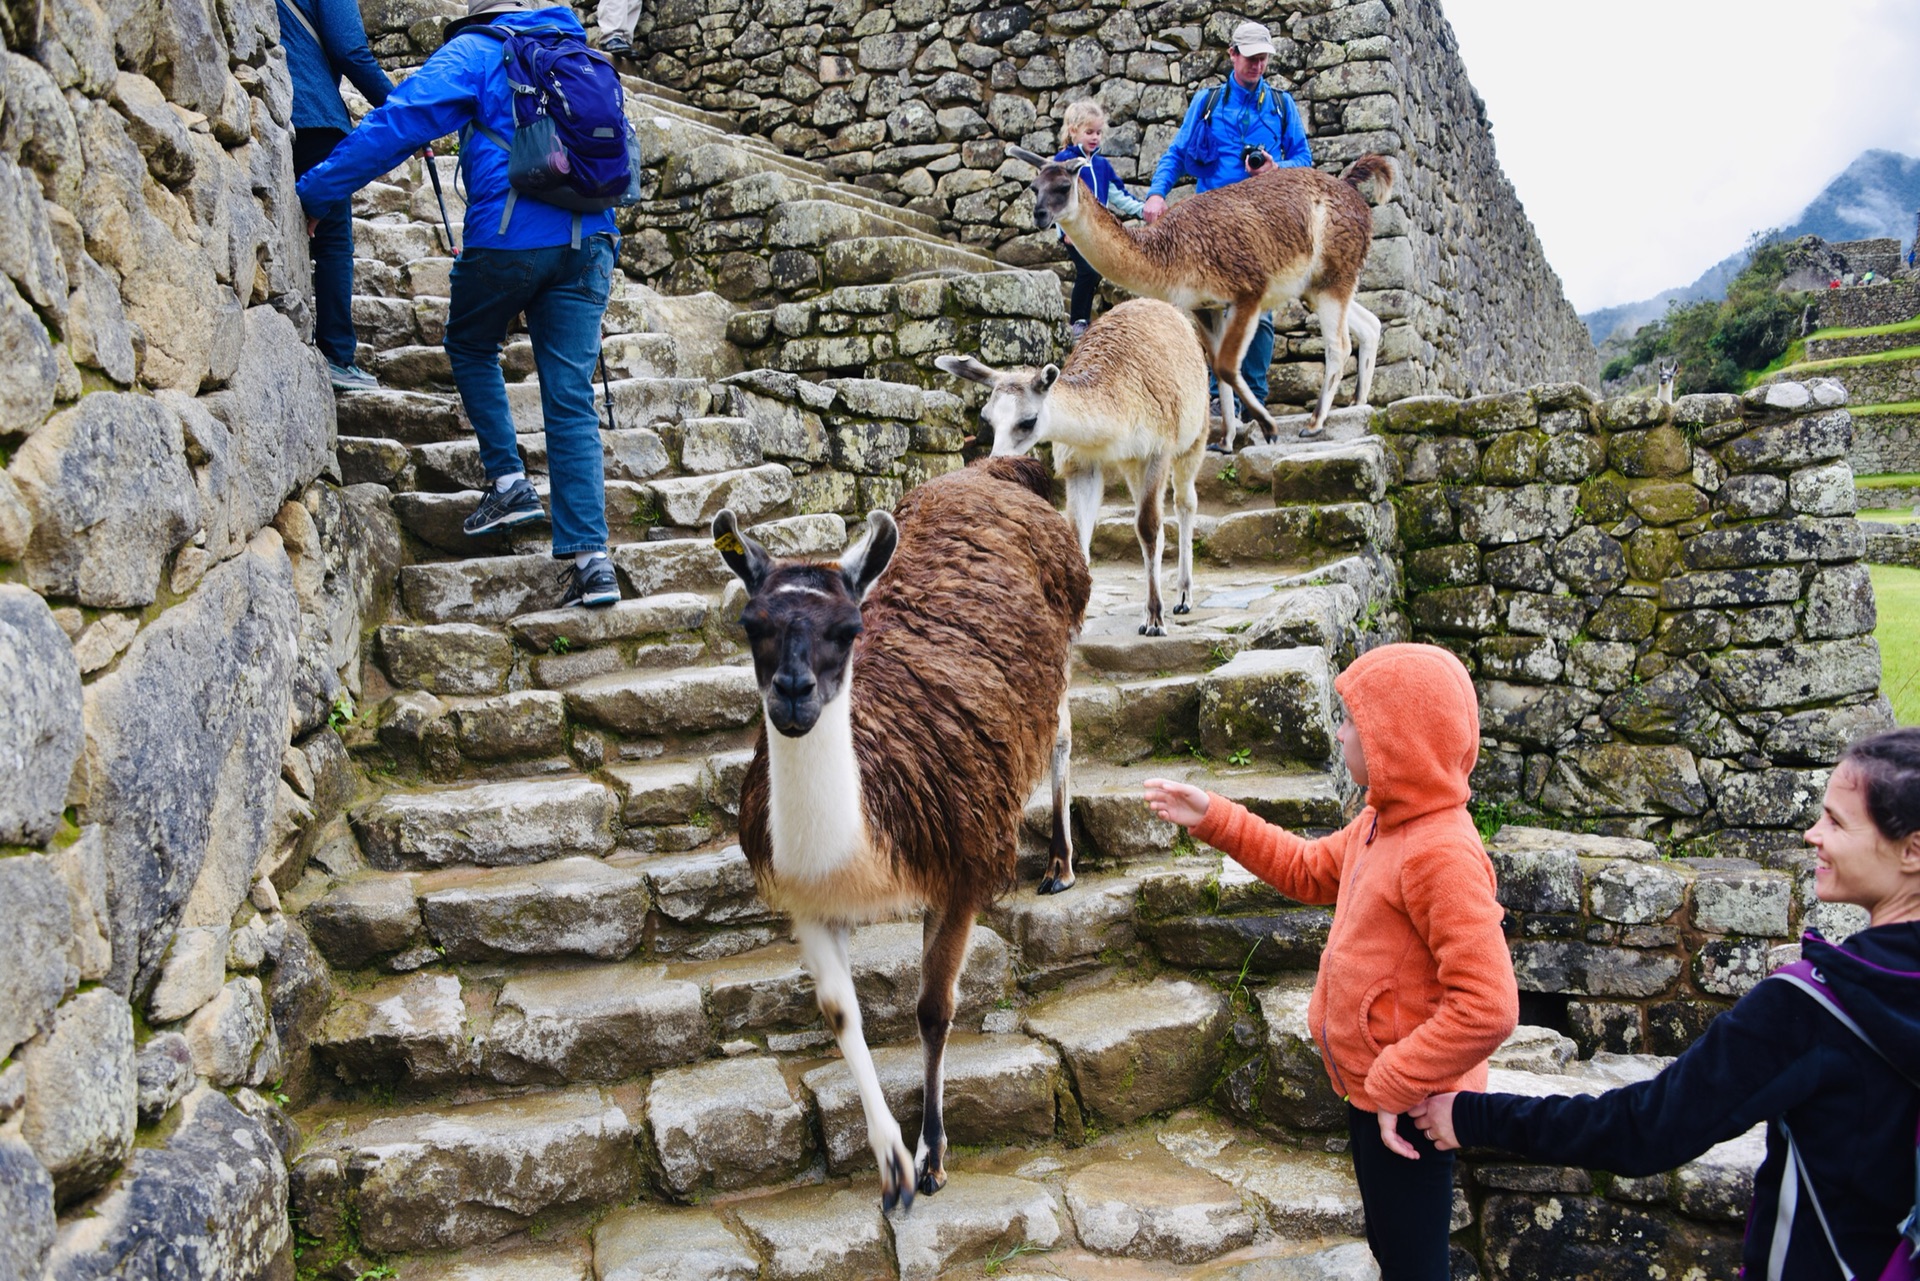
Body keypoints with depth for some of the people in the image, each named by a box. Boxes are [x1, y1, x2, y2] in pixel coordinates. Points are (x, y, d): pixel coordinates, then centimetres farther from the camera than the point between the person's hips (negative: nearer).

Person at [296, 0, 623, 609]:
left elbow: (397, 125, -6)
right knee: (571, 401, 2)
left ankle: (507, 479, 10)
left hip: (508, 239, -4)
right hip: (589, 241, 5)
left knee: (470, 347, 24)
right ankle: (590, 557, -7)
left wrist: (311, 193, -2)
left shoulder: (475, 53, 3)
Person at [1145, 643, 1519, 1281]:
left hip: (1407, 1108, -9)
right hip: (1373, 1088, 9)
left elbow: (1486, 1006, -32)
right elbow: (1309, 869, 18)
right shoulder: (1381, 823, 0)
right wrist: (1213, 818, 11)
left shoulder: (1442, 855, -29)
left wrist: (1397, 1087, -24)